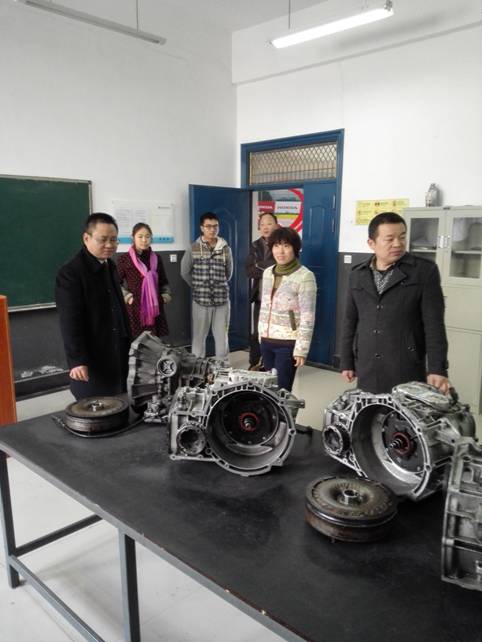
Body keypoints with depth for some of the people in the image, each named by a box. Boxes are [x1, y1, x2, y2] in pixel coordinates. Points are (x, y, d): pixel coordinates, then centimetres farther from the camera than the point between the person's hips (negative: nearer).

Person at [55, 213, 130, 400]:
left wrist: (127, 342, 16)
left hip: (117, 354, 8)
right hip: (92, 358, -8)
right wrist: (76, 360, -26)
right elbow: (70, 321, -21)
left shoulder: (109, 265, 12)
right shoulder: (70, 273, -15)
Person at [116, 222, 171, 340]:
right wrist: (127, 296, -10)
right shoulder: (124, 259, -3)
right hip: (134, 308, -4)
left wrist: (166, 295, 5)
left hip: (155, 308, 4)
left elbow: (164, 282, 19)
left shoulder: (156, 258, 9)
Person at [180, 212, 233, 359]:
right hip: (201, 300, -2)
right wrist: (197, 287, 9)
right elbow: (185, 272, 6)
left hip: (222, 300, 2)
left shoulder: (225, 248, 4)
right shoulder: (193, 248, -2)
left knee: (222, 337, 9)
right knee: (199, 337, 6)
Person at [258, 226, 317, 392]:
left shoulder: (305, 276, -13)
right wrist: (261, 335, 15)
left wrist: (301, 349, -15)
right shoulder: (267, 273, 7)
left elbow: (307, 317, -14)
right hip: (267, 341, 6)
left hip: (288, 343, -6)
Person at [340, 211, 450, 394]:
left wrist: (437, 369, -12)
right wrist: (346, 362, 10)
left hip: (407, 369, -3)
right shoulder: (357, 274, 8)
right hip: (367, 370, 3)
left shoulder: (425, 271, -3)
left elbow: (434, 324, -6)